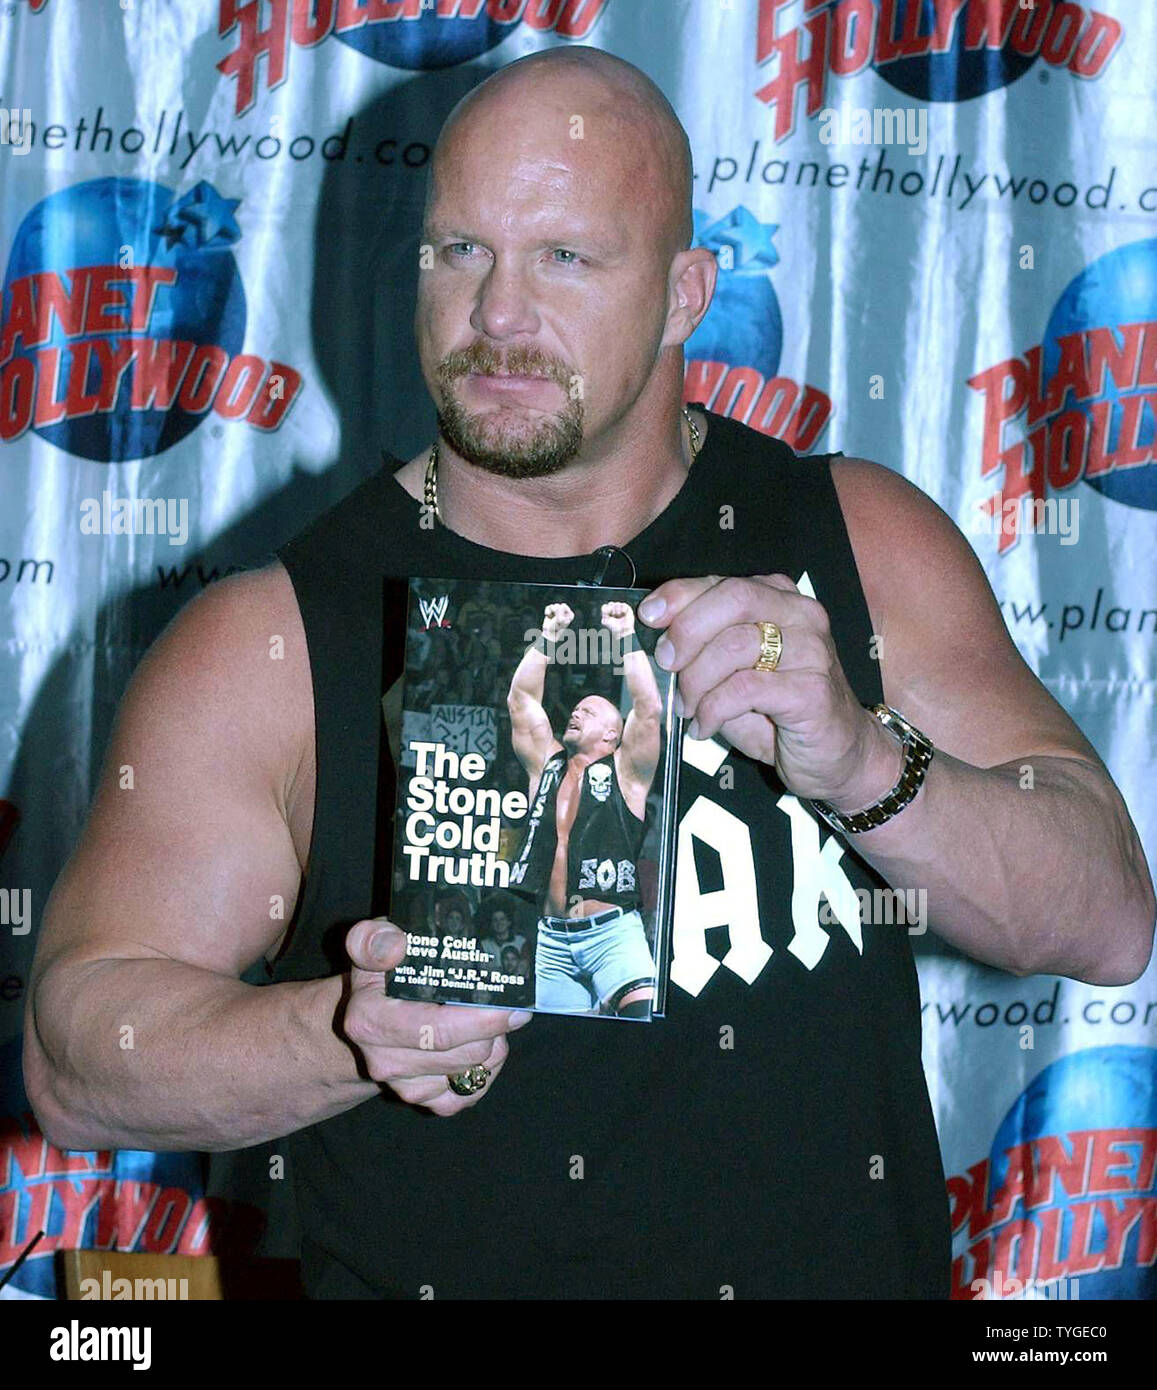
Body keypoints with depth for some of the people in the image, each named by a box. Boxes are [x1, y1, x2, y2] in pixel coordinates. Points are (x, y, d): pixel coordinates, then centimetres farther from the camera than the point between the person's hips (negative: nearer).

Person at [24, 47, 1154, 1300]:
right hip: (441, 1270, -1)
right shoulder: (269, 644, -2)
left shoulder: (862, 547, 4)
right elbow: (74, 1062, -3)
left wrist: (864, 767, -19)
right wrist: (354, 1033, -21)